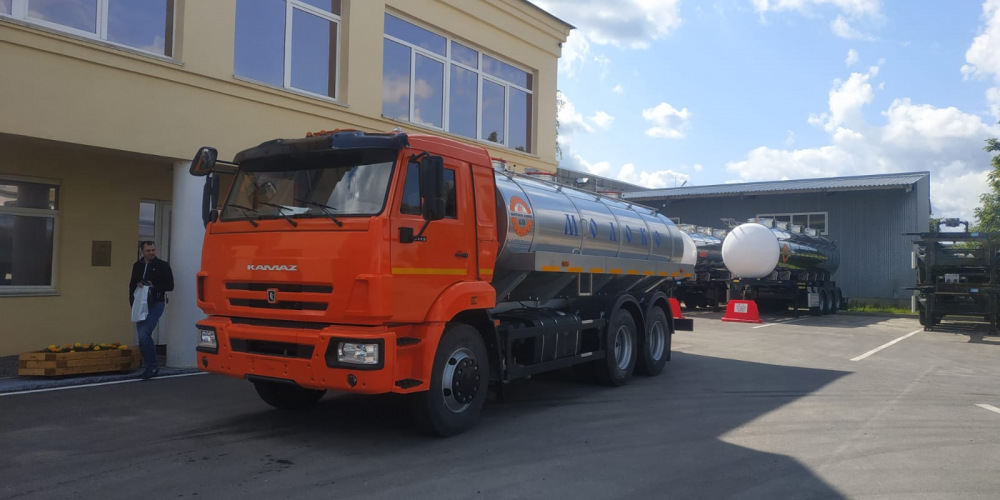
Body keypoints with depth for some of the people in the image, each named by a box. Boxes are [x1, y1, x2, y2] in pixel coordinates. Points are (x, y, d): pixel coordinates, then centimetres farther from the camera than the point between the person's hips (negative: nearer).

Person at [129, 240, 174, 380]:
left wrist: (153, 286, -15)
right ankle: (151, 368, 18)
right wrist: (133, 303, 6)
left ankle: (152, 367, -7)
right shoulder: (137, 266, 13)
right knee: (142, 336, 7)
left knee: (144, 334, -18)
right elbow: (132, 286, 18)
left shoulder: (162, 265, -2)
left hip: (156, 304, -6)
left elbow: (170, 286, -4)